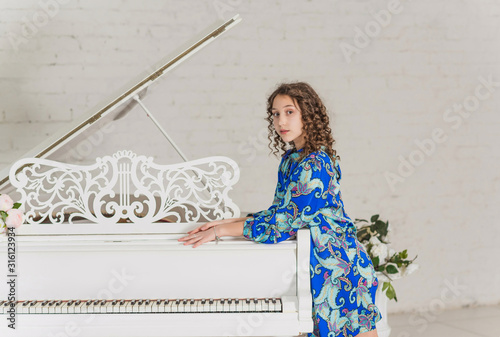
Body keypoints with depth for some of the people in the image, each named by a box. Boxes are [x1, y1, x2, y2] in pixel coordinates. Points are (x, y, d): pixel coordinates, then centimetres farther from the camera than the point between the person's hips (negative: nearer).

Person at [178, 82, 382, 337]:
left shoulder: (315, 164, -19)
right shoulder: (290, 158, 9)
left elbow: (283, 224, -24)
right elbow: (279, 212, 14)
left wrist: (220, 231, -20)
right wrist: (229, 222, 4)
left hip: (336, 266, -9)